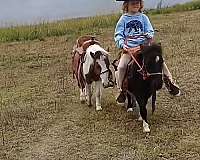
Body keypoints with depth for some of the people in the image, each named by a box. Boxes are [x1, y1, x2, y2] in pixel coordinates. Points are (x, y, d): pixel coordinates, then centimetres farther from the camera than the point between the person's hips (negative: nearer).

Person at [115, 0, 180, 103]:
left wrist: (149, 35, -16)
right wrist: (122, 44, -15)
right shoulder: (124, 19, 8)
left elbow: (150, 31, 8)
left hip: (143, 46, 1)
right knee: (121, 66, -22)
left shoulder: (143, 17, 12)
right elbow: (118, 35, 5)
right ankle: (121, 90, -4)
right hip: (128, 48, -1)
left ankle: (169, 81, 0)